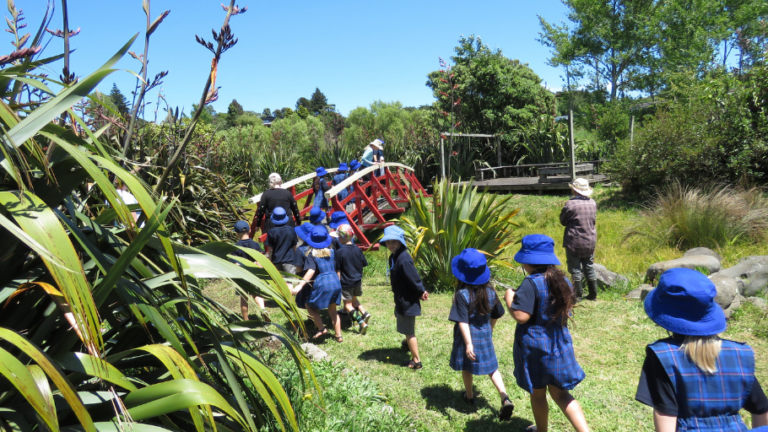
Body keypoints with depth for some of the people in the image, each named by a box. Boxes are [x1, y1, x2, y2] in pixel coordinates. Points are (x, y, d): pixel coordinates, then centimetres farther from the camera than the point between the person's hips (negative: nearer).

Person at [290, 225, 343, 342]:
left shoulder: (311, 254, -6)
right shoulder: (331, 251, 9)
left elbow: (311, 270, -20)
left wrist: (300, 285, -26)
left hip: (321, 284, -5)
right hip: (335, 282, 6)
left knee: (309, 305, 14)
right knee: (332, 310, 20)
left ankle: (321, 328, 7)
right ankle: (338, 335, 23)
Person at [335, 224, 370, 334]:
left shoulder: (339, 252, -17)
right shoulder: (358, 250, -3)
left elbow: (338, 270, -14)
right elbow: (364, 264, 5)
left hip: (346, 283, -5)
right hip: (358, 281, 5)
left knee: (348, 304, 6)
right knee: (354, 299, 27)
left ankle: (362, 322, -6)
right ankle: (364, 313, 7)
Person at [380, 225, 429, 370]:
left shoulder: (403, 260, -30)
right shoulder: (393, 257, 2)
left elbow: (414, 279, -27)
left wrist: (421, 292, -11)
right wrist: (420, 291, 5)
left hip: (408, 300, -11)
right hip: (401, 298, 11)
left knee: (408, 330, -1)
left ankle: (416, 361, 12)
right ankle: (410, 343, 61)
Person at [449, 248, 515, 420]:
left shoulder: (462, 295, -22)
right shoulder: (490, 292, -6)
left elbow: (463, 321, -24)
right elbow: (496, 315, 6)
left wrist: (468, 343, -22)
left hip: (468, 336, -3)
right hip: (485, 335, 4)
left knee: (466, 367, 19)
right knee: (492, 367, 14)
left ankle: (469, 396, 37)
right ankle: (505, 398, -1)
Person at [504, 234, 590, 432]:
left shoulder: (531, 283, -22)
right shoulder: (562, 280, 3)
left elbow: (520, 316, -26)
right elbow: (566, 312, 14)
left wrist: (509, 297, -10)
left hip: (535, 346, -6)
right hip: (559, 344, 7)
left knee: (537, 393, 14)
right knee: (560, 393, 16)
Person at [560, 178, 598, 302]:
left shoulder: (570, 204, -17)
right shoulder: (592, 203, 2)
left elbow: (563, 221, -5)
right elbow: (594, 218, 12)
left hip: (574, 242, -5)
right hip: (590, 241, 6)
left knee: (575, 268, 3)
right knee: (589, 267, 16)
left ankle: (578, 295, 7)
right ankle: (593, 294, 22)